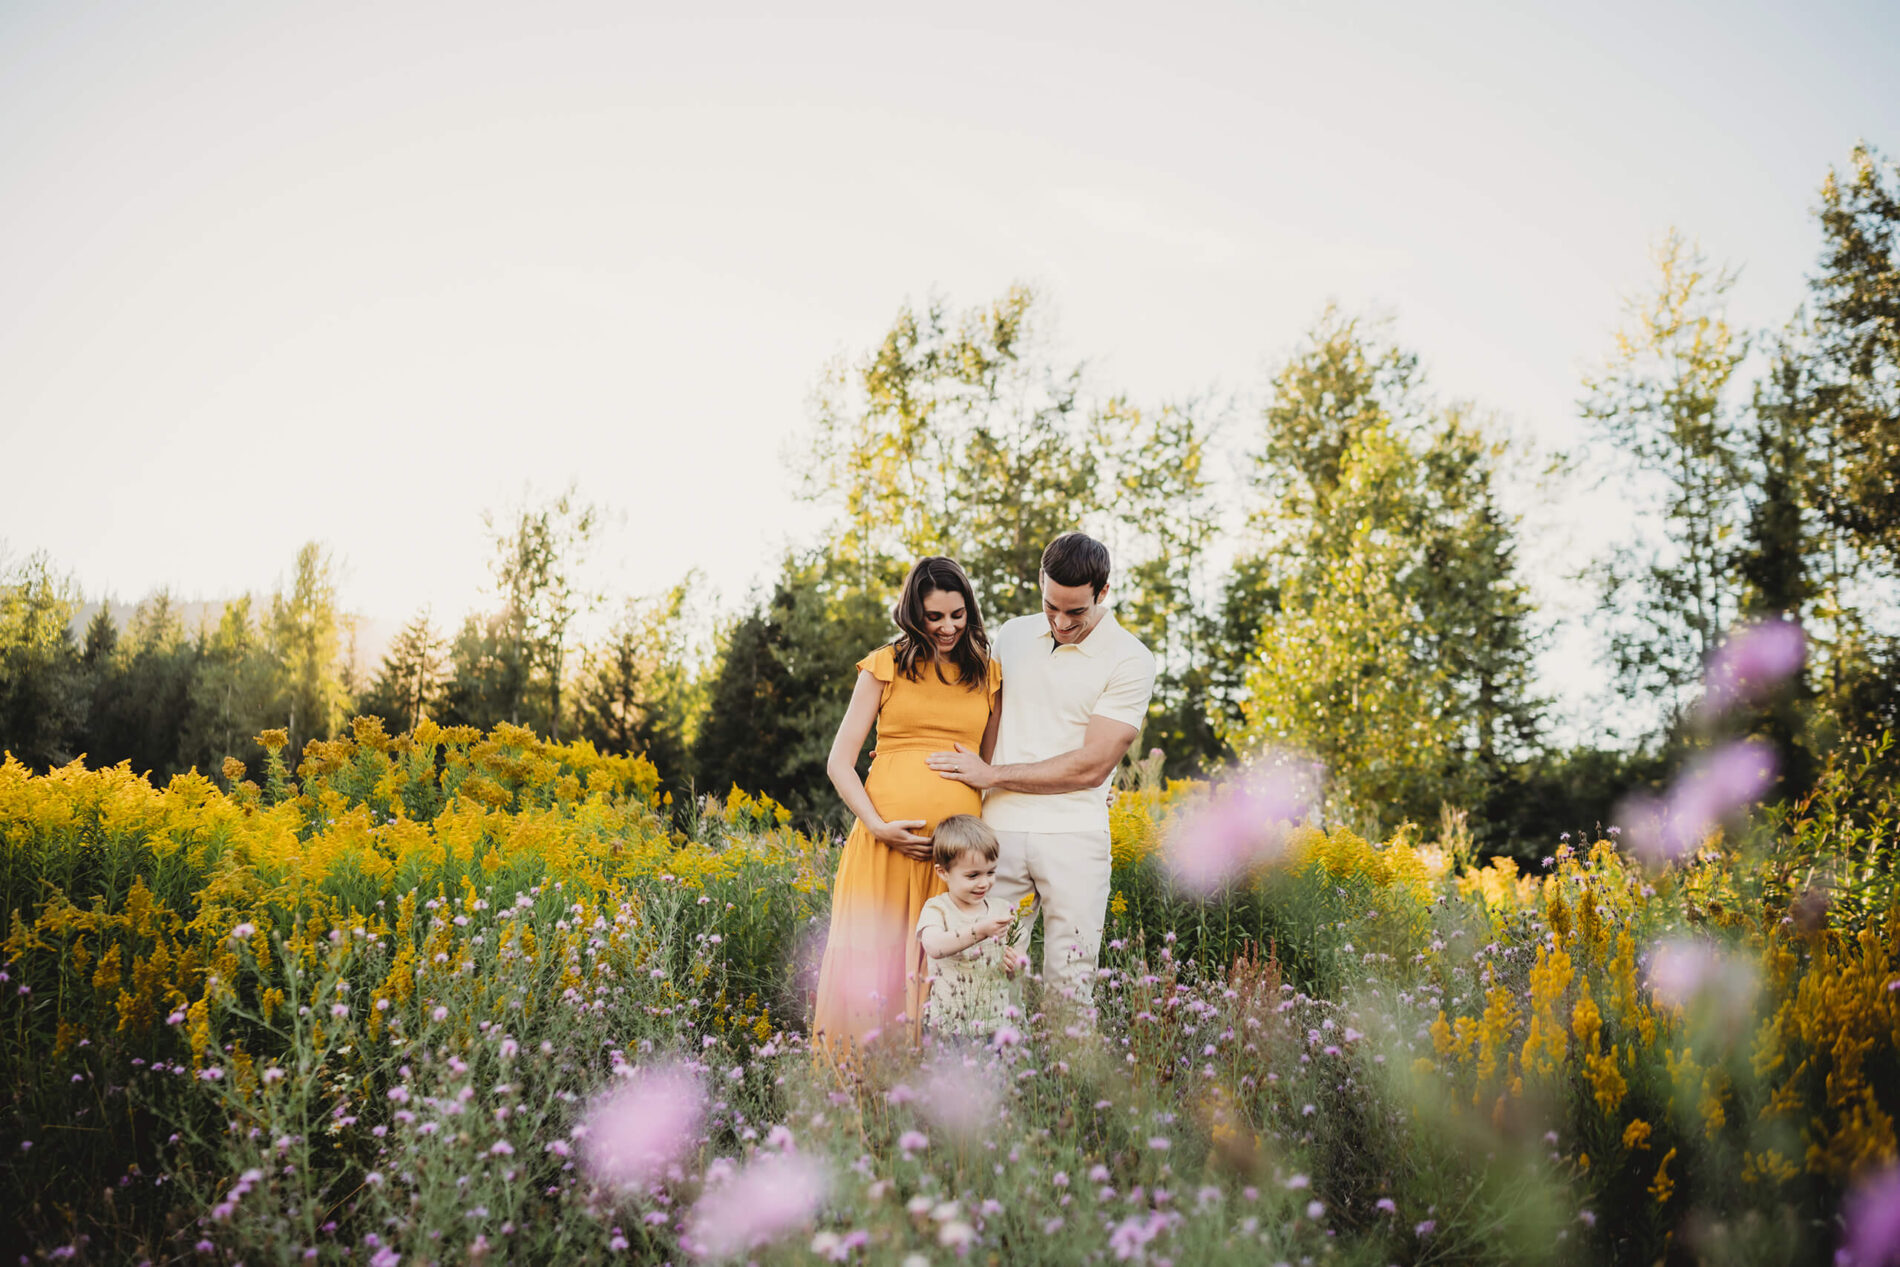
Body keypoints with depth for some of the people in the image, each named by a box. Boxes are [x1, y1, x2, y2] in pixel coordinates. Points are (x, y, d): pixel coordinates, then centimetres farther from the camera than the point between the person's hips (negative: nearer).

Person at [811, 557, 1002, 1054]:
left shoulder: (988, 675, 13)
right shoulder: (887, 665, 6)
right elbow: (840, 762, 3)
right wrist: (877, 825, -10)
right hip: (888, 836, -1)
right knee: (873, 957, 0)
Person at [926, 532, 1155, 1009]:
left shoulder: (1131, 661, -3)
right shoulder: (1012, 635, 12)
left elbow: (1092, 766, -9)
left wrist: (991, 775, -6)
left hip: (1073, 836, -3)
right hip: (1001, 828, 3)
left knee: (1069, 985, -1)